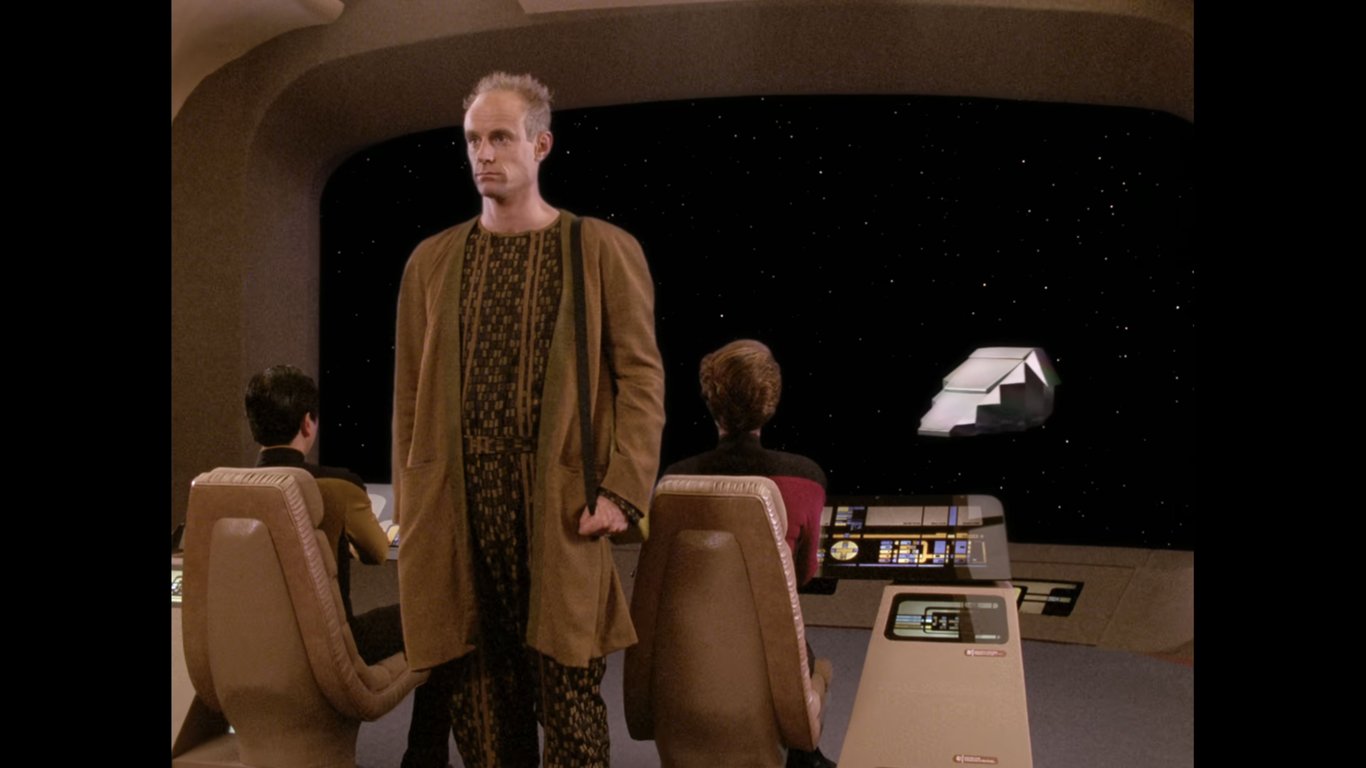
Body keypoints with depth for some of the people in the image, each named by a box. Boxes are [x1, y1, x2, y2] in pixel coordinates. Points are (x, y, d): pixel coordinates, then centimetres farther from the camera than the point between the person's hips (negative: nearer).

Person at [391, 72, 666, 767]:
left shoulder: (605, 251, 3)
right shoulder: (432, 261, 13)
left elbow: (642, 379, -2)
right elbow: (409, 393, 11)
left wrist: (622, 494, -11)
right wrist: (409, 511, 6)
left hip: (561, 507, -3)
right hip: (459, 508, 3)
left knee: (569, 697, 3)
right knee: (479, 702, 10)